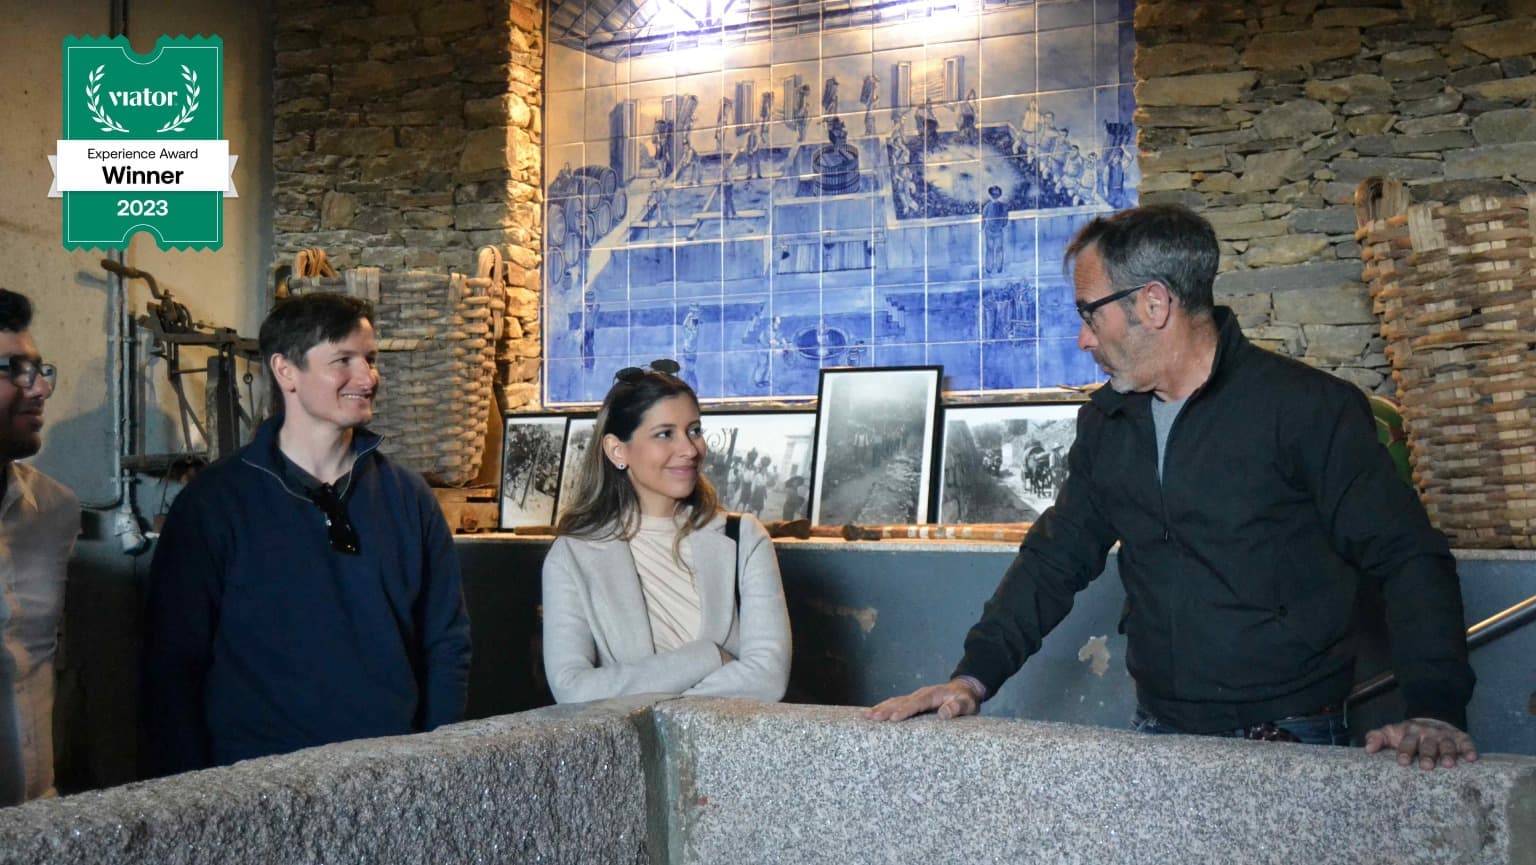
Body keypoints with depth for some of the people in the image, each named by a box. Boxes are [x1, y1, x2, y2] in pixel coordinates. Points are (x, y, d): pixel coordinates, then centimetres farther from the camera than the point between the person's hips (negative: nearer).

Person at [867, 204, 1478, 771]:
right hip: (1159, 734, 4)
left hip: (1291, 743, -4)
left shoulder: (1311, 408, -8)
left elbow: (1407, 558, -9)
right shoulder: (1106, 423, 10)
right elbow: (1056, 556, 14)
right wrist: (972, 678, 3)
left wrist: (1434, 712, -21)